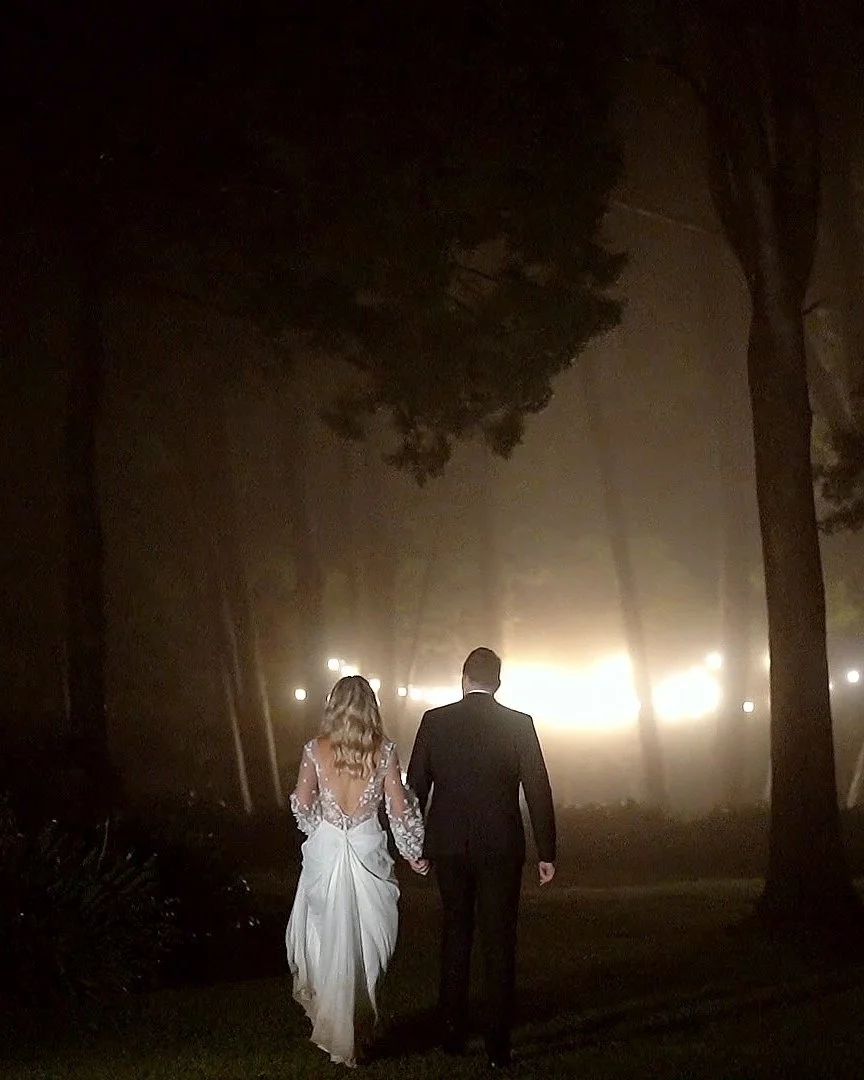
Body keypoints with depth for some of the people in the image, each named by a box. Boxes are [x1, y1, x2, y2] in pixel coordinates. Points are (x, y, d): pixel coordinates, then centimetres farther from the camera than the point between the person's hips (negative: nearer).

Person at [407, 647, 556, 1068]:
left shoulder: (435, 721, -2)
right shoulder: (519, 725, -5)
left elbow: (416, 786, 2)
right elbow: (538, 791, -5)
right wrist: (546, 853, 1)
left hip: (448, 848, 2)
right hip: (501, 849, -2)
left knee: (455, 938, 15)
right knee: (499, 944, 4)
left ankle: (452, 1034, 20)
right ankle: (497, 1044, 4)